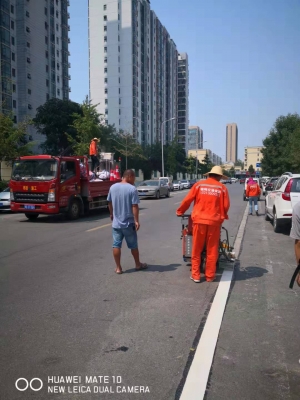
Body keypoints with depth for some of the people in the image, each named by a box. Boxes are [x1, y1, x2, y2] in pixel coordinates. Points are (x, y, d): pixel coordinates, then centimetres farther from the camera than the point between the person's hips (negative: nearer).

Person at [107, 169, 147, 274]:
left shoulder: (113, 187, 3)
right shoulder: (132, 189, -13)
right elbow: (134, 206, -17)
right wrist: (136, 221, -15)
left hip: (116, 222, 4)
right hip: (128, 223, -3)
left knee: (116, 245, 7)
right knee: (133, 245, 11)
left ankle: (118, 268, 10)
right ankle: (138, 264, 26)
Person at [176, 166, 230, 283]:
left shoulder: (199, 185, 3)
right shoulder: (222, 188, 2)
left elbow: (187, 200, 3)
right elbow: (226, 206, 1)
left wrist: (180, 211, 18)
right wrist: (223, 215, 22)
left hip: (199, 220, 0)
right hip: (214, 221, 0)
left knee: (196, 249, 10)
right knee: (212, 250, 10)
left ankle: (195, 275, 14)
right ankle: (210, 276, 17)